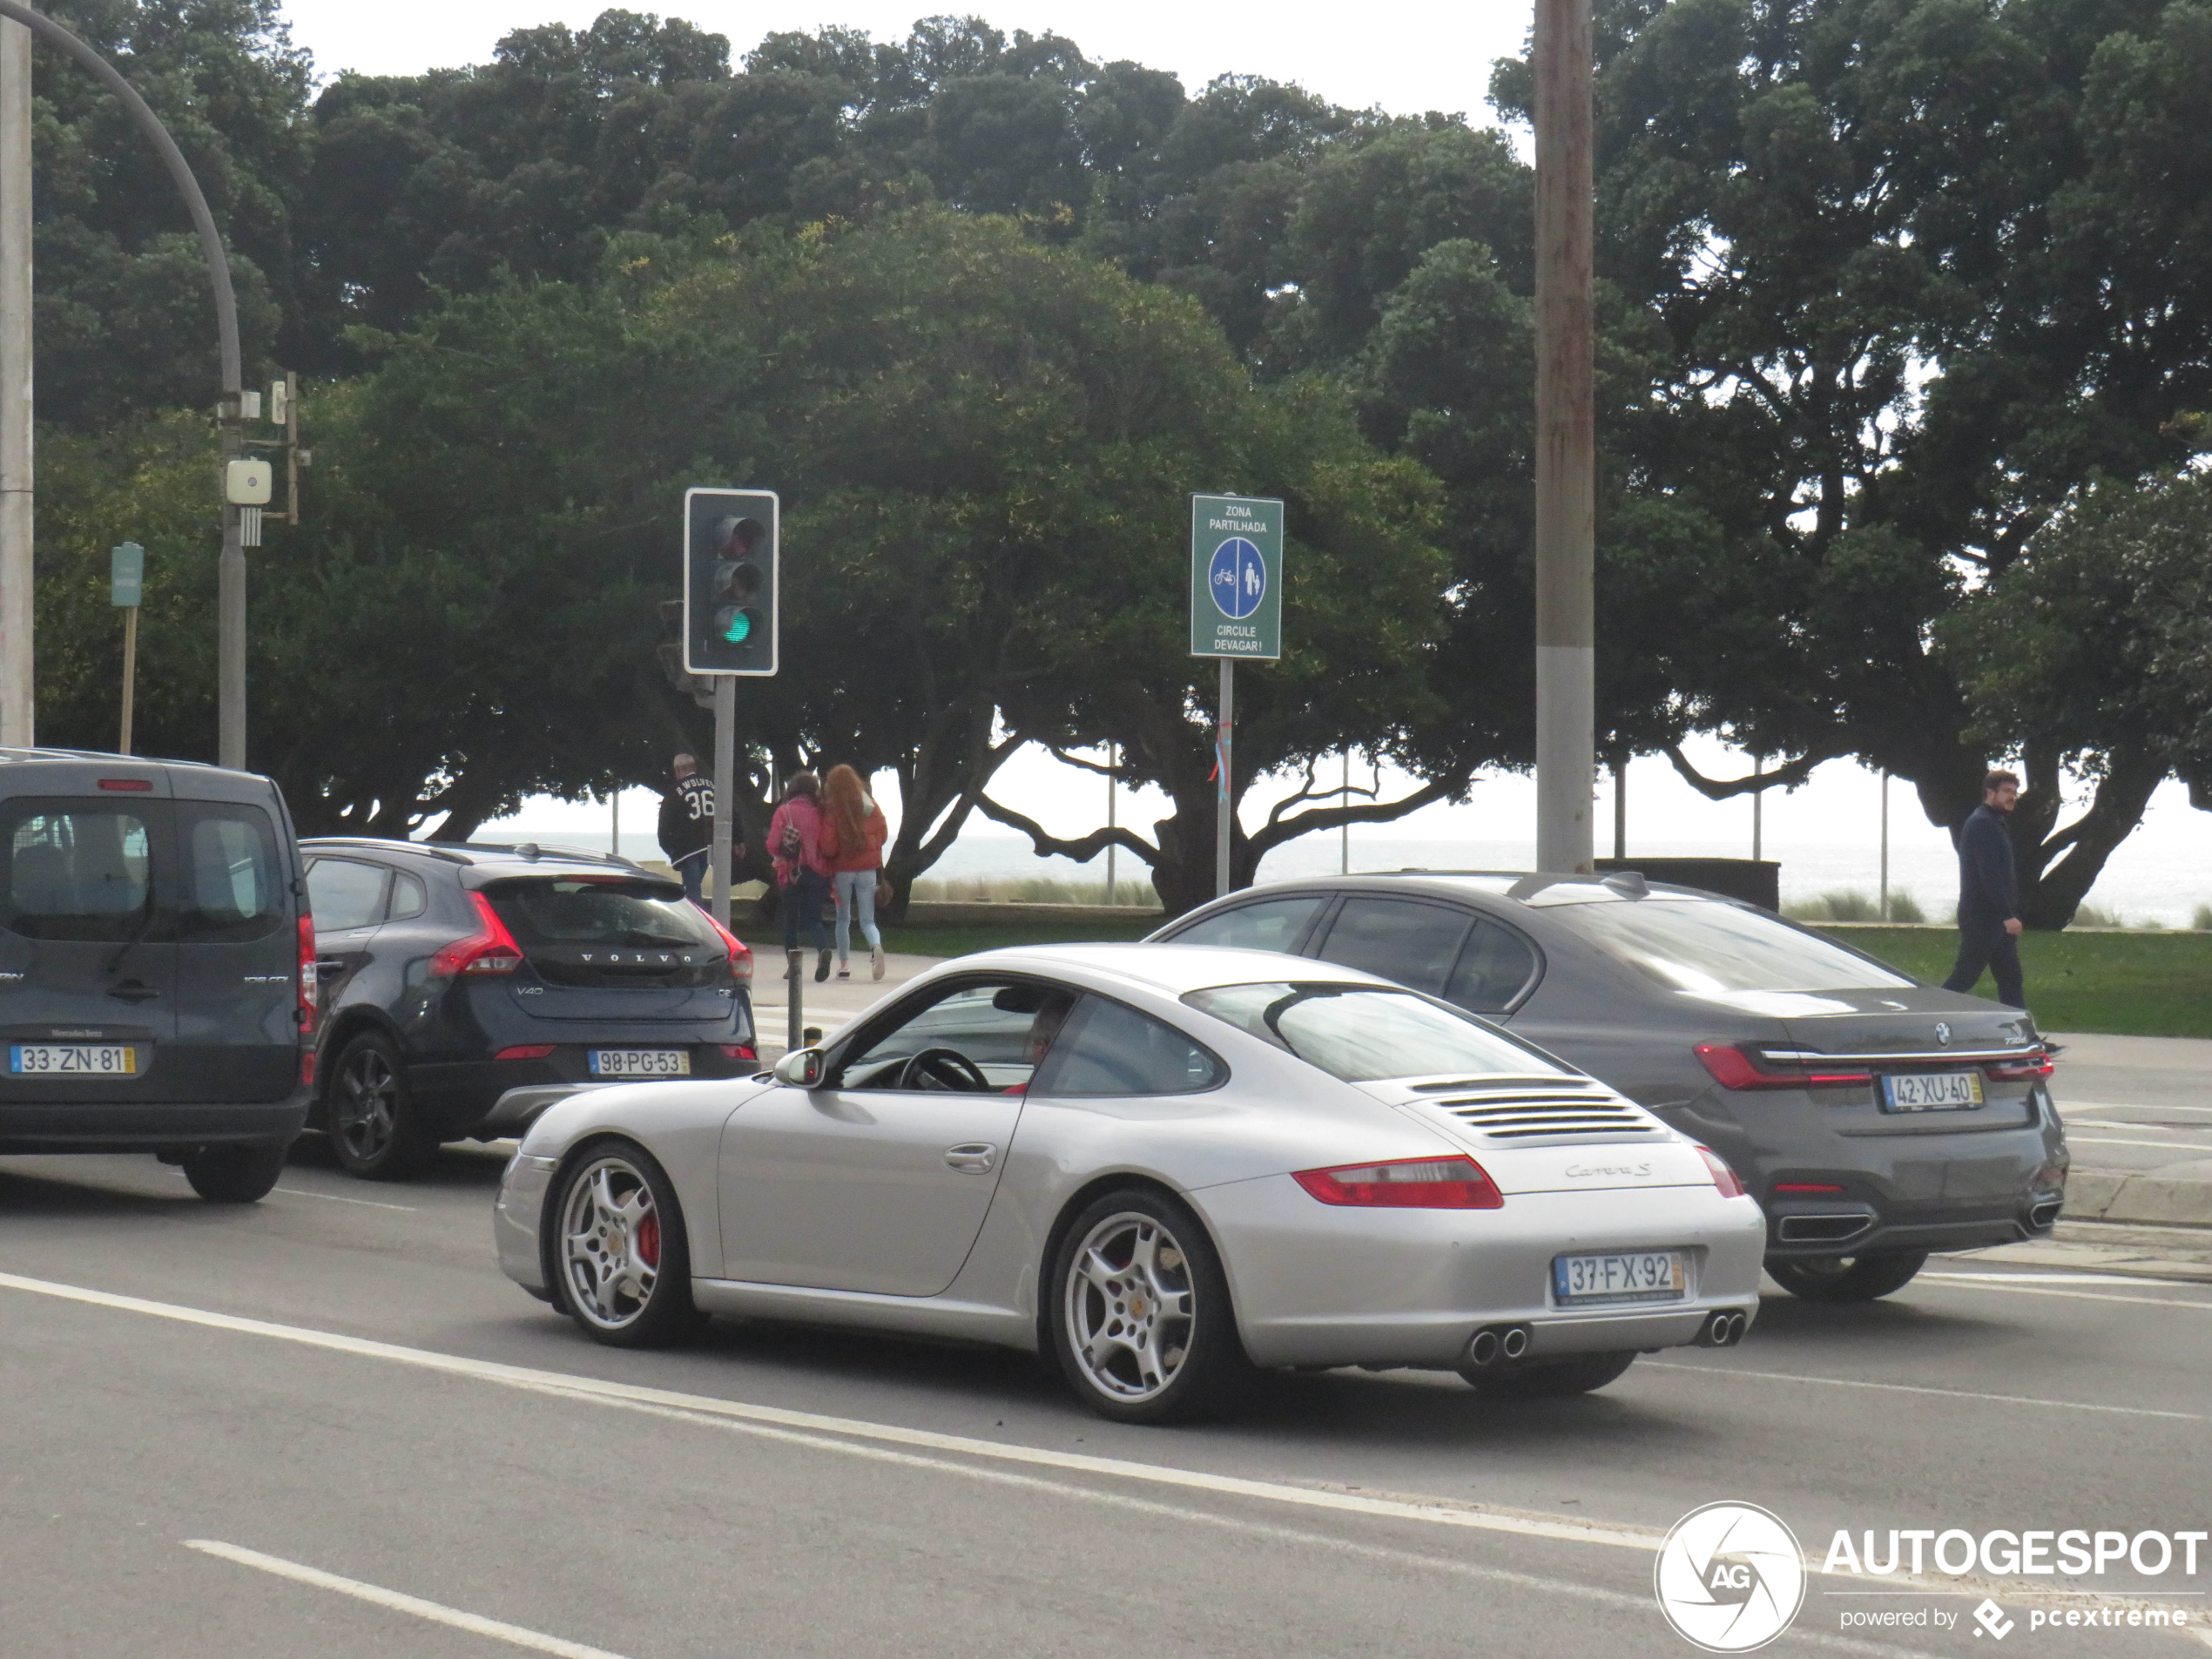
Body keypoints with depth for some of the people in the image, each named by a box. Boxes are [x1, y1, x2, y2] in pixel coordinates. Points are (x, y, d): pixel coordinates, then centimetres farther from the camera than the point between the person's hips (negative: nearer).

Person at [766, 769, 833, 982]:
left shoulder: (783, 812, -5)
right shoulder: (820, 813, -2)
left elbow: (773, 845, -8)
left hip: (791, 874, -1)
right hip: (818, 874, 1)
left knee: (790, 919, 14)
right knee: (813, 918, 7)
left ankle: (793, 963, 13)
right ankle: (824, 949, -21)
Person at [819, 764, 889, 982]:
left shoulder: (831, 810, -10)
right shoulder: (870, 805, 0)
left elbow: (828, 846, -12)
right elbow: (883, 833, 8)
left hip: (842, 869, -2)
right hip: (868, 868, 2)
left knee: (843, 918, 15)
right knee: (867, 920, 4)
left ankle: (844, 964, 14)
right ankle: (876, 946, -26)